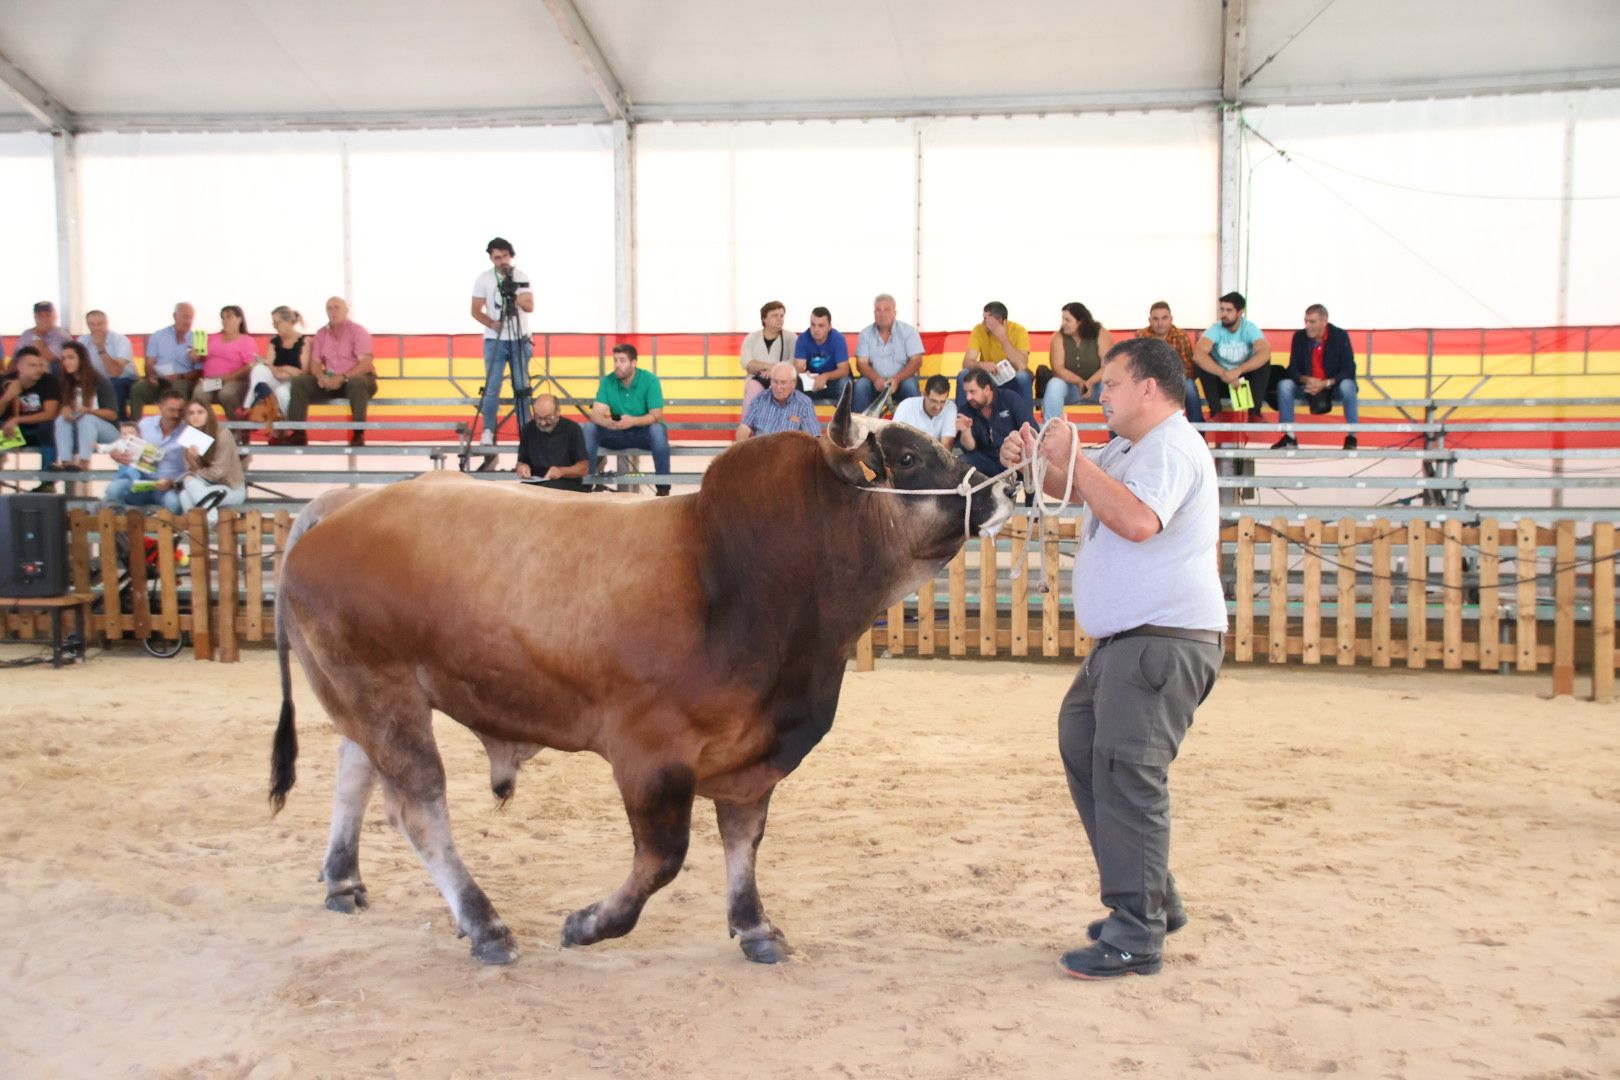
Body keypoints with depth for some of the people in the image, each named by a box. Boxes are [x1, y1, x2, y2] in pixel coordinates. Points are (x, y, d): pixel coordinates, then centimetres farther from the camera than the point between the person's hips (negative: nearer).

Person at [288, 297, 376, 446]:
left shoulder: (358, 331, -6)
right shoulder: (321, 333, 10)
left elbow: (365, 363, -17)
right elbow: (315, 362, 7)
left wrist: (343, 378, -29)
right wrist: (321, 377, -17)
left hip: (356, 378, -5)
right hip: (330, 381, 5)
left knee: (356, 383, -41)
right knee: (299, 382, -14)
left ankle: (358, 434, -34)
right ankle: (298, 433, -16)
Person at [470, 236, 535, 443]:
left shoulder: (521, 277, 3)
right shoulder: (483, 279, 0)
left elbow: (530, 306, -4)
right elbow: (476, 311, 0)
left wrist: (517, 298, -23)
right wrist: (492, 324, -16)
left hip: (520, 340, 1)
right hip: (494, 340, -1)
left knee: (522, 387, 3)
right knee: (492, 387, -5)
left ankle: (526, 431, 9)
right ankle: (488, 431, 0)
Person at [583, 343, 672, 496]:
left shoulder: (650, 380, -14)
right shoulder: (607, 381, -5)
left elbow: (656, 416, -21)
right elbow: (596, 414, -13)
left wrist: (633, 421, -40)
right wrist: (607, 422, -38)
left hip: (644, 433, -3)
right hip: (617, 434, 3)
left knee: (658, 429, -36)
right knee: (590, 428, -21)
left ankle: (663, 487, -30)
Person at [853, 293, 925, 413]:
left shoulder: (908, 331, -2)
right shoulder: (866, 334, 2)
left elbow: (916, 361, -8)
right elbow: (862, 363, -3)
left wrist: (897, 379, -25)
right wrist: (876, 379, -26)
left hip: (902, 379, -1)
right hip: (876, 381, 1)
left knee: (910, 385, -32)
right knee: (861, 385, -28)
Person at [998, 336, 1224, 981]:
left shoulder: (1172, 448, -13)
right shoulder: (1132, 449, 21)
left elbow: (1137, 520, -30)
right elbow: (1070, 486, 29)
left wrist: (1074, 459, -21)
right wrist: (1034, 462, 7)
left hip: (1164, 643, -12)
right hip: (1125, 643, 12)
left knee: (1126, 773, -14)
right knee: (1082, 746, 16)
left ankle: (1136, 938, -10)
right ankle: (1153, 901, 23)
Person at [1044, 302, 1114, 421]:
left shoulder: (1101, 334, -9)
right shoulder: (1058, 337, -5)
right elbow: (1058, 368, -14)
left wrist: (1090, 382, -34)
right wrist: (1079, 382, -30)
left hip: (1096, 384, -1)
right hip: (1070, 385, 1)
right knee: (1054, 385, -31)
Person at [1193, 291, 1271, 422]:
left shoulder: (1250, 328, -14)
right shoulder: (1215, 329, -15)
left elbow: (1265, 352, -33)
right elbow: (1198, 355, -33)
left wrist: (1238, 371, -46)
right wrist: (1223, 373, -46)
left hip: (1245, 379, 0)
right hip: (1221, 379, 0)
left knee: (1263, 361, -26)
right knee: (1203, 363, -26)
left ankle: (1254, 412, -19)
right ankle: (1216, 412, -21)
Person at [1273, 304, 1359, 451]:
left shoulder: (1340, 336, -14)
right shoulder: (1299, 337, -7)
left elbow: (1349, 371, -17)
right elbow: (1293, 369, -7)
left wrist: (1326, 384, -32)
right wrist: (1306, 380, -30)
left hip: (1333, 386, -2)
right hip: (1308, 386, 2)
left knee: (1347, 385, -35)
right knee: (1284, 385, -25)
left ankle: (1351, 436, -21)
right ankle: (1289, 436, -15)